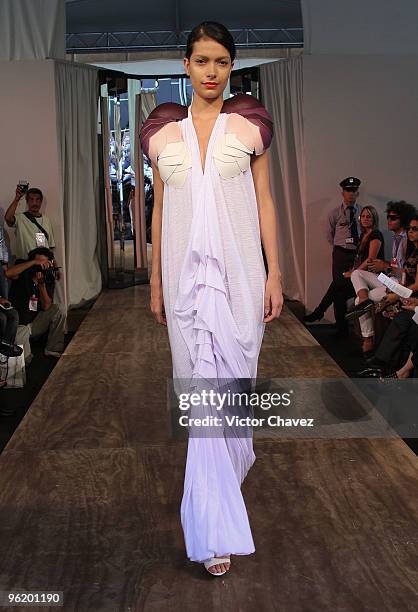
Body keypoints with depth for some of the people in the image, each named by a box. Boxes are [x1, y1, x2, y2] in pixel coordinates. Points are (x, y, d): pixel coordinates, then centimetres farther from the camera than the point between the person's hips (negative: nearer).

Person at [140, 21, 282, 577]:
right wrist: (155, 281, 10)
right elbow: (159, 209, 11)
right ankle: (218, 531, 16)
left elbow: (265, 203, 5)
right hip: (185, 273, 1)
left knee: (226, 383, 2)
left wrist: (274, 274, -1)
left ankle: (210, 523, 23)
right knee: (202, 389, 2)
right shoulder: (164, 132, 9)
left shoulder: (249, 125, 6)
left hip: (238, 273, -1)